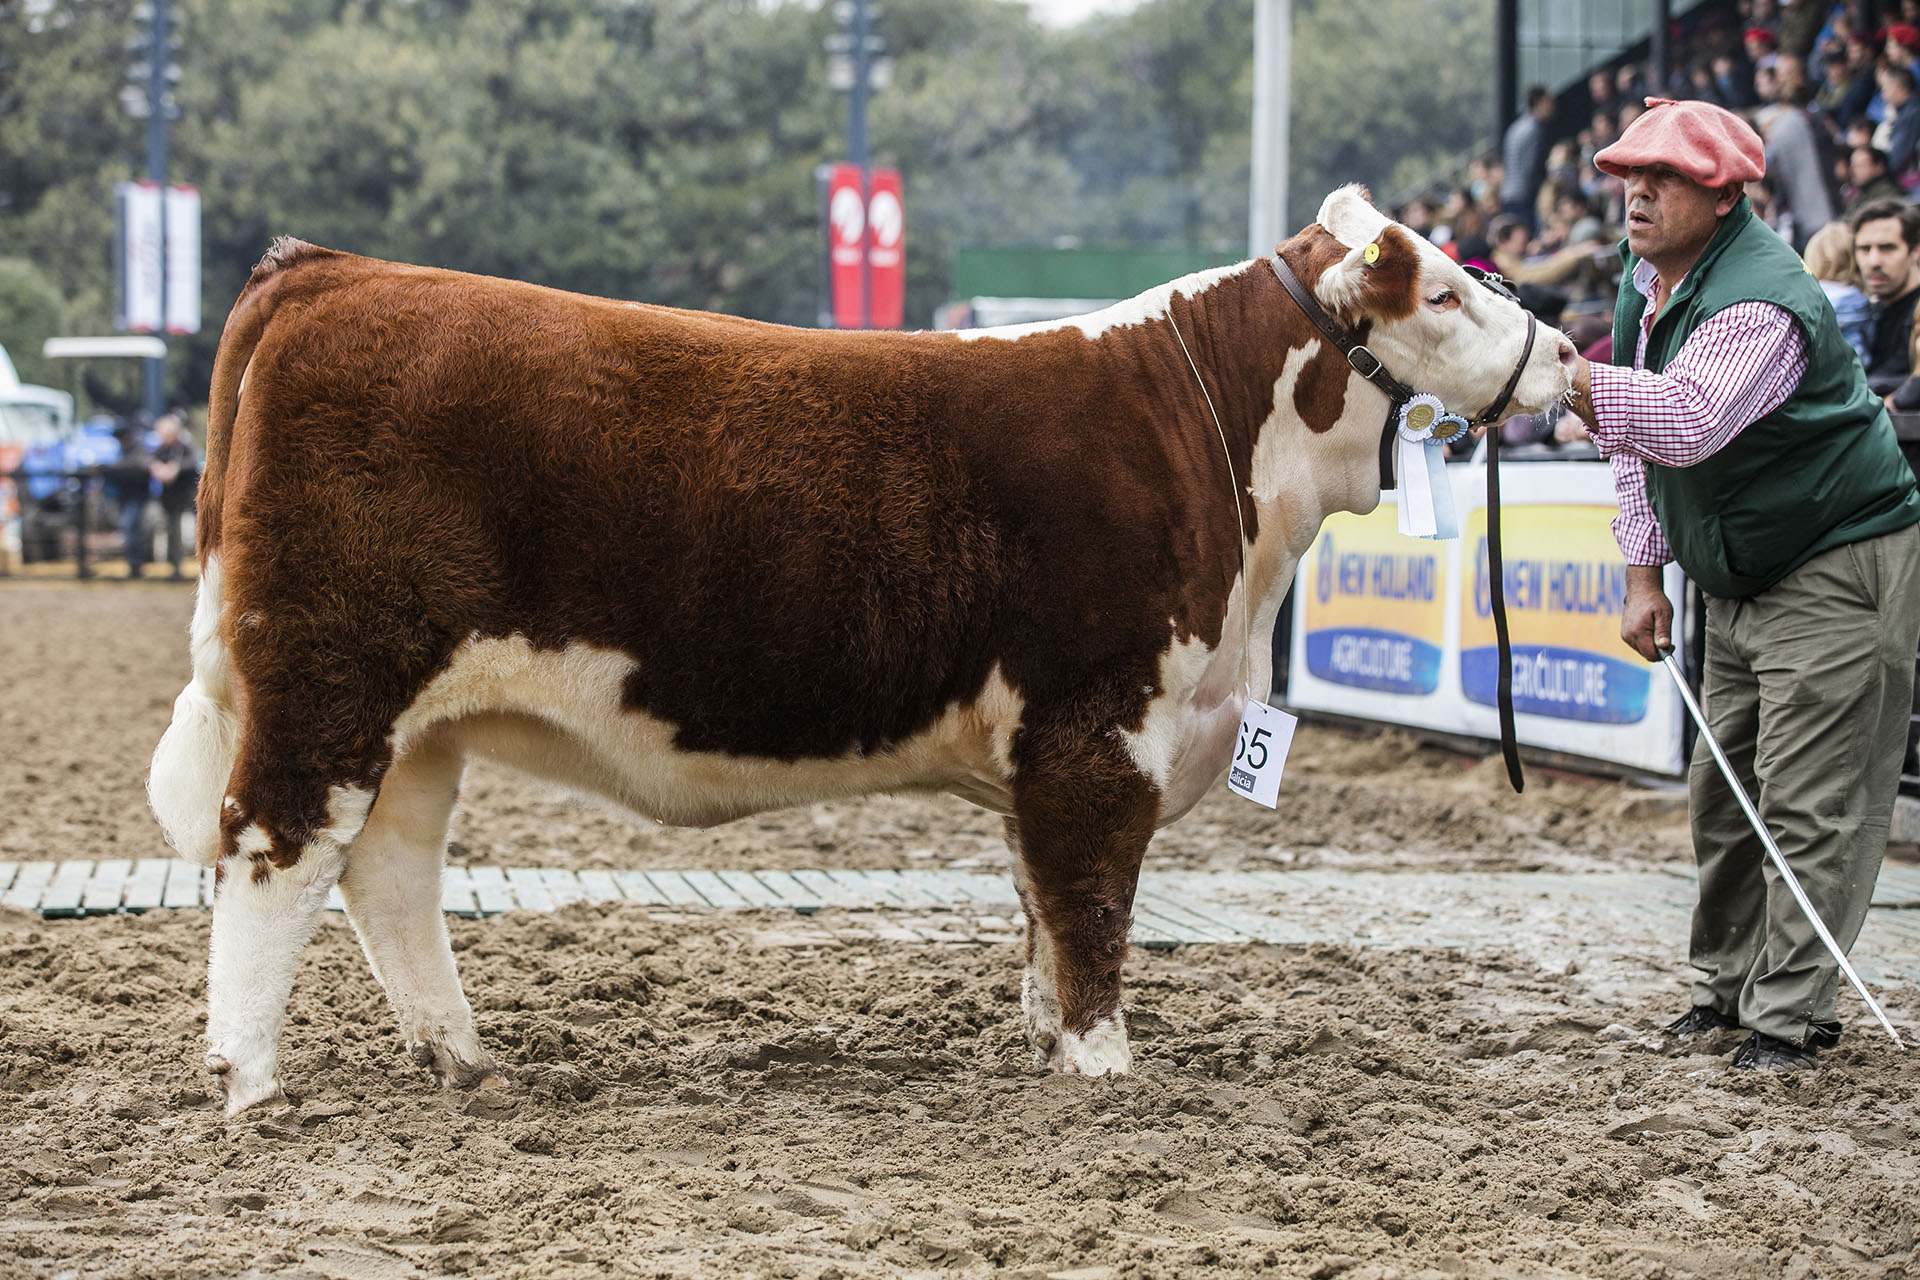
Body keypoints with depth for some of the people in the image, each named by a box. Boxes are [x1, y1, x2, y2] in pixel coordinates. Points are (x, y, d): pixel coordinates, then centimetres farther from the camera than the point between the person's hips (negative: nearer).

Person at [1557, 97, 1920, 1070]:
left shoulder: (1759, 304, -25)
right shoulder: (1644, 279, 5)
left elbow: (1684, 422, -42)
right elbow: (1635, 437, 13)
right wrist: (1644, 574, 8)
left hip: (1839, 570, -9)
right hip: (1737, 579, 10)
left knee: (1808, 803, -9)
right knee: (1722, 793, 13)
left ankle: (1789, 1016, -5)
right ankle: (1727, 982, 24)